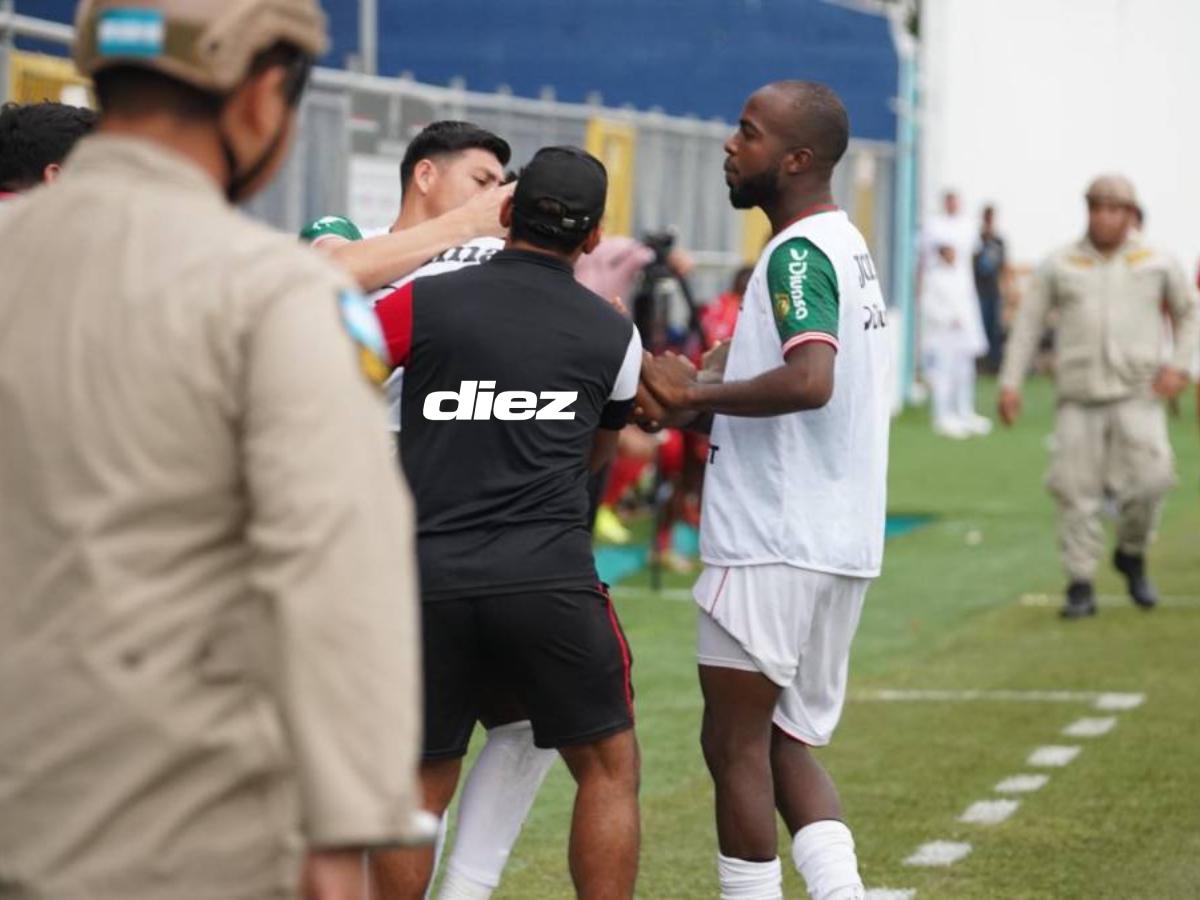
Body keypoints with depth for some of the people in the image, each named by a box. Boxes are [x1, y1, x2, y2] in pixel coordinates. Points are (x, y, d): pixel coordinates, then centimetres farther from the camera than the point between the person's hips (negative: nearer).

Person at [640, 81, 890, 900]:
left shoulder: (798, 255, -15)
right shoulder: (847, 247, 15)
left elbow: (810, 380, -31)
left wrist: (695, 395, -20)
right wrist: (705, 407, 12)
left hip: (775, 546, -10)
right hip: (838, 544, 10)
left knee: (734, 743, 2)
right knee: (787, 743, 15)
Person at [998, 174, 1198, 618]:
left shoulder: (1158, 264, 5)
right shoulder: (1059, 265, 6)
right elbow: (1028, 323, 8)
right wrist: (1010, 383, 1)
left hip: (1137, 394, -1)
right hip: (1078, 397, 1)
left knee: (1147, 481, -16)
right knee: (1077, 491, -4)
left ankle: (1132, 555, 12)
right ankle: (1080, 587, 5)